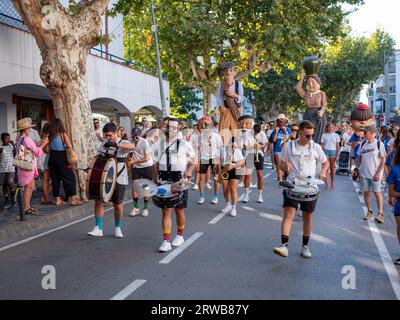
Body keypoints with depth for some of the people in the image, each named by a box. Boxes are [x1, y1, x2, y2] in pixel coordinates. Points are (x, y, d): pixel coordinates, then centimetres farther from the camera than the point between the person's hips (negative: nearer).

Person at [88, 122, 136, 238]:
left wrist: (116, 145, -42)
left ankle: (118, 228, 24)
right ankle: (98, 228, 1)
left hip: (118, 178, -4)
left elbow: (133, 147, -30)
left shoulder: (123, 143, -7)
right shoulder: (104, 145, 9)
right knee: (99, 201, -4)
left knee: (118, 204, 7)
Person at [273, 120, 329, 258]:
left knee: (307, 216, 10)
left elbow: (325, 162, 16)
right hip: (292, 185, -1)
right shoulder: (288, 146, 2)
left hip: (310, 186, 1)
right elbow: (282, 163, 12)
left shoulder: (316, 147, 4)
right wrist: (285, 166, -12)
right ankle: (284, 245, -18)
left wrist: (323, 172, -5)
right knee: (288, 213, -14)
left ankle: (305, 246, 24)